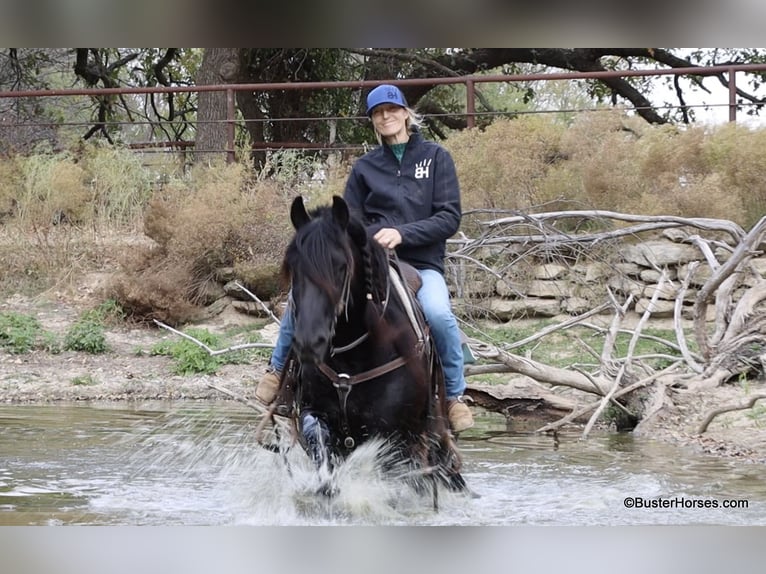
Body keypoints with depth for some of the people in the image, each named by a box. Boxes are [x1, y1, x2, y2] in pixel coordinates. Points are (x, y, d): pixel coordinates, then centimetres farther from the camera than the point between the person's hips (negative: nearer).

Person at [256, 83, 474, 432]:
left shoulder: (435, 157, 6)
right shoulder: (365, 168, 12)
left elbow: (450, 217, -2)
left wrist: (403, 233, -16)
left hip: (421, 263, -2)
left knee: (438, 314, -34)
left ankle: (455, 396, -13)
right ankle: (278, 369, 2)